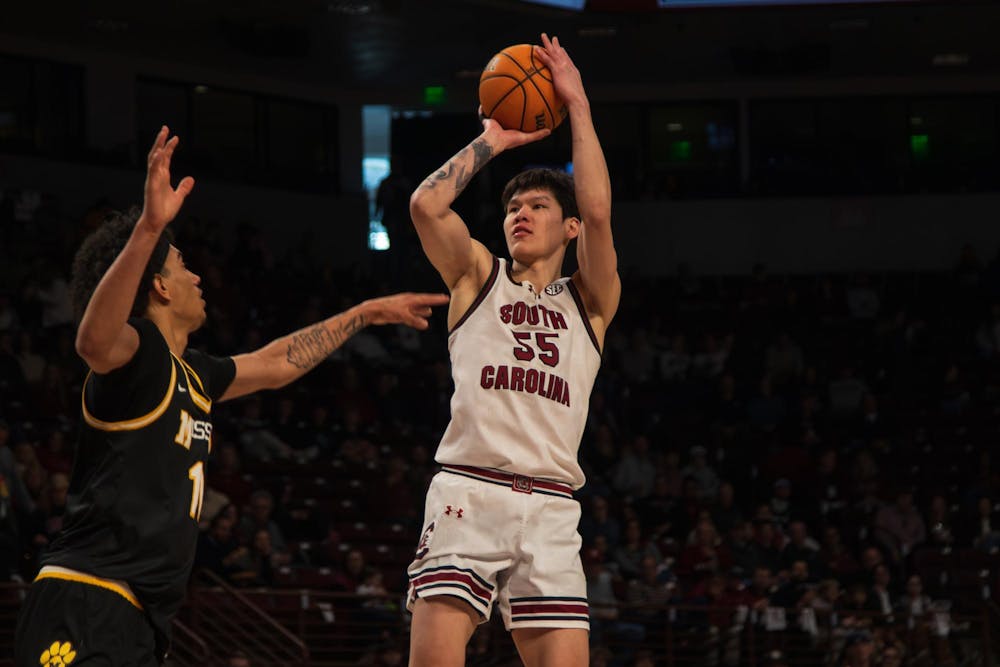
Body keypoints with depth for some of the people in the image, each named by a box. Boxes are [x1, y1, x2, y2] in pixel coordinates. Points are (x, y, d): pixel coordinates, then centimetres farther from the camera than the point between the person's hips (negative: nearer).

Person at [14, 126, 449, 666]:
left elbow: (276, 363, 40)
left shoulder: (191, 374, 22)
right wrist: (149, 228, -45)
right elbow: (94, 341, -33)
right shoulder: (140, 352, -8)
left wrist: (366, 314, 48)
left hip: (137, 622, 11)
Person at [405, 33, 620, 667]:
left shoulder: (588, 301, 17)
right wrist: (491, 142, 12)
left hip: (550, 509, 1)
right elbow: (427, 203, 1)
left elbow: (598, 213, -1)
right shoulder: (479, 277, 18)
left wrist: (579, 104, 3)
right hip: (467, 494, -1)